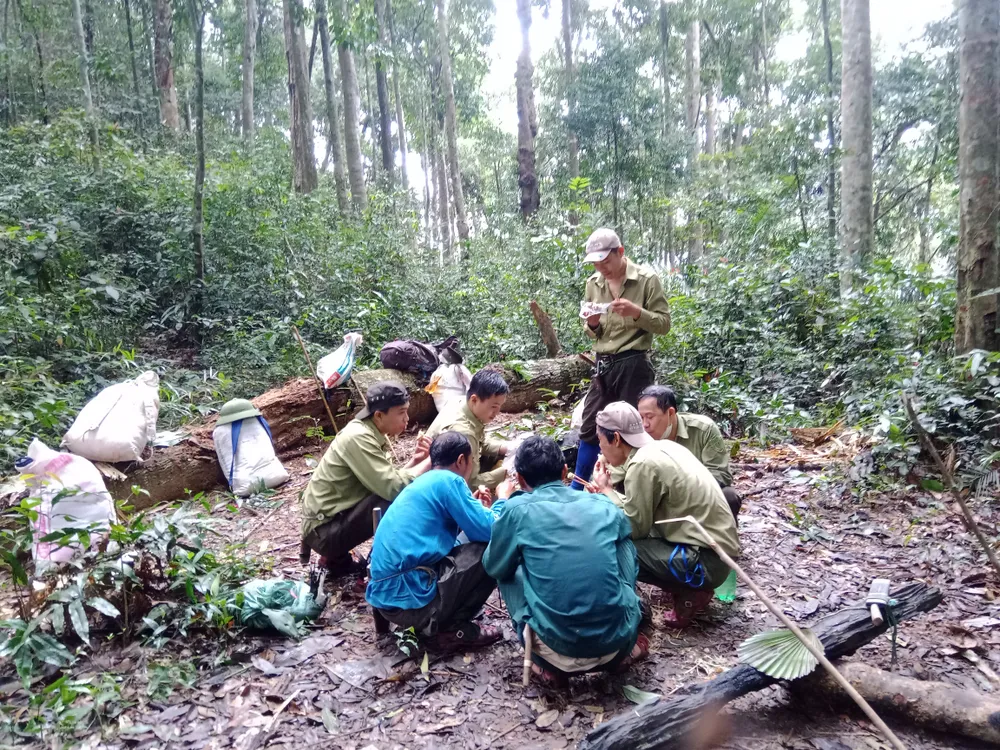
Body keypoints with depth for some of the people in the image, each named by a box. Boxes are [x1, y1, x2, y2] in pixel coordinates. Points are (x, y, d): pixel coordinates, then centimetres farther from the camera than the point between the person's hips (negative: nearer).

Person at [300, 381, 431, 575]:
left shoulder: (374, 434, 5)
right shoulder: (358, 437, -23)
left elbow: (387, 482, 2)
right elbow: (392, 488, -30)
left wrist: (415, 461, -9)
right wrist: (430, 461, -20)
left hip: (337, 517, 9)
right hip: (324, 529, -9)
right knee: (396, 501, -23)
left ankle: (337, 559, 14)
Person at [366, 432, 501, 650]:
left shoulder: (423, 482, 19)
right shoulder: (449, 481, -8)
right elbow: (488, 531, -10)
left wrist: (473, 505, 28)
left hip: (385, 595, 10)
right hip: (407, 596, -10)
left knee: (456, 555, 27)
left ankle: (431, 622, 12)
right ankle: (447, 628, 0)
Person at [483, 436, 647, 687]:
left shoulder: (518, 510, -3)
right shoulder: (605, 506, 7)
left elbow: (494, 567, 14)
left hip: (558, 645, -3)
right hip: (616, 640, 3)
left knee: (510, 572, 21)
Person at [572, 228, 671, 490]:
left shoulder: (647, 279, -6)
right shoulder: (593, 283, 9)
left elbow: (664, 323, -6)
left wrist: (637, 312, -22)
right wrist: (592, 324, -8)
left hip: (633, 364, -5)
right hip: (603, 364, 5)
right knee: (590, 427, 9)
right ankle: (576, 489, 20)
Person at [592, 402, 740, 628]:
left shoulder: (643, 464, -20)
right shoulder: (662, 447, 6)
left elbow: (635, 528, -14)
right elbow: (642, 512, 14)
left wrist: (606, 490, -3)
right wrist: (608, 492, 7)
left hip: (706, 560, -9)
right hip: (716, 547, 9)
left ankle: (690, 592, -2)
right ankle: (688, 587, 12)